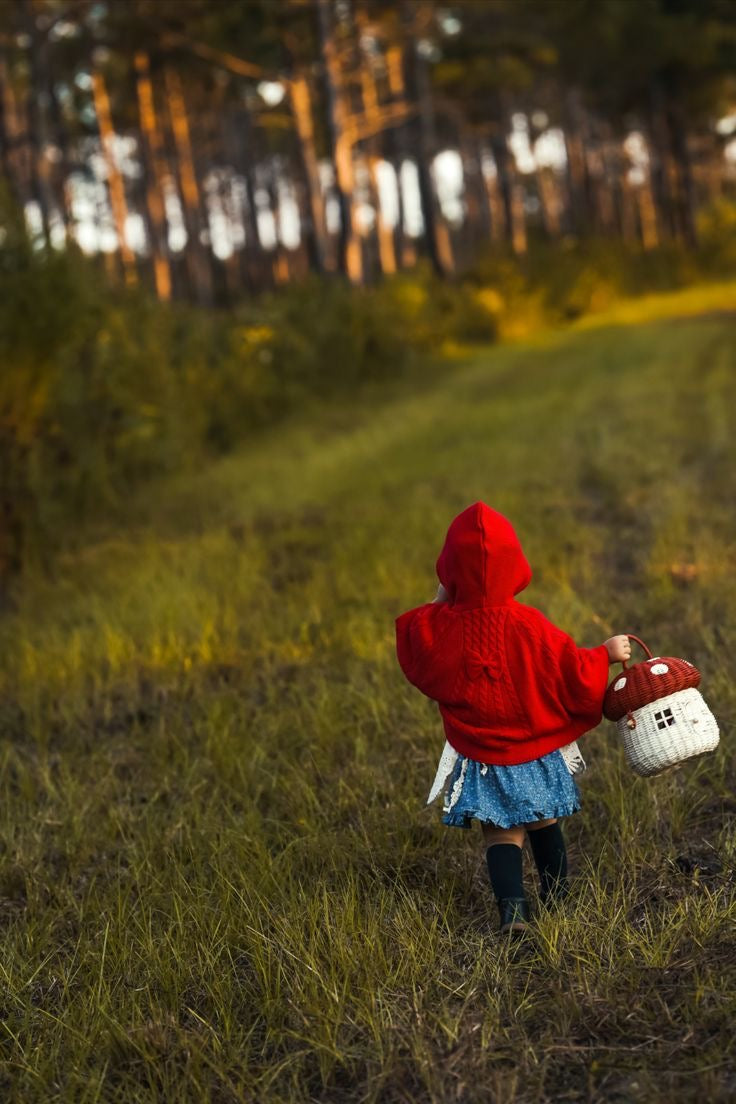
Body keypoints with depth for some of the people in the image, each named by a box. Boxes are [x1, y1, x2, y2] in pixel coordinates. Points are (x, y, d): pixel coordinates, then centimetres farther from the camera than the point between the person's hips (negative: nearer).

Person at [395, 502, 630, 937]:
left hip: (482, 758, 0)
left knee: (502, 833, 10)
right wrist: (608, 653, 5)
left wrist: (441, 601, 4)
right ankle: (557, 895, 37)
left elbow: (413, 656, 3)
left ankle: (513, 906, -5)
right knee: (544, 823, 21)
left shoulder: (437, 627, -18)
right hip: (538, 753, 0)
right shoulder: (529, 626, -21)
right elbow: (573, 672, -13)